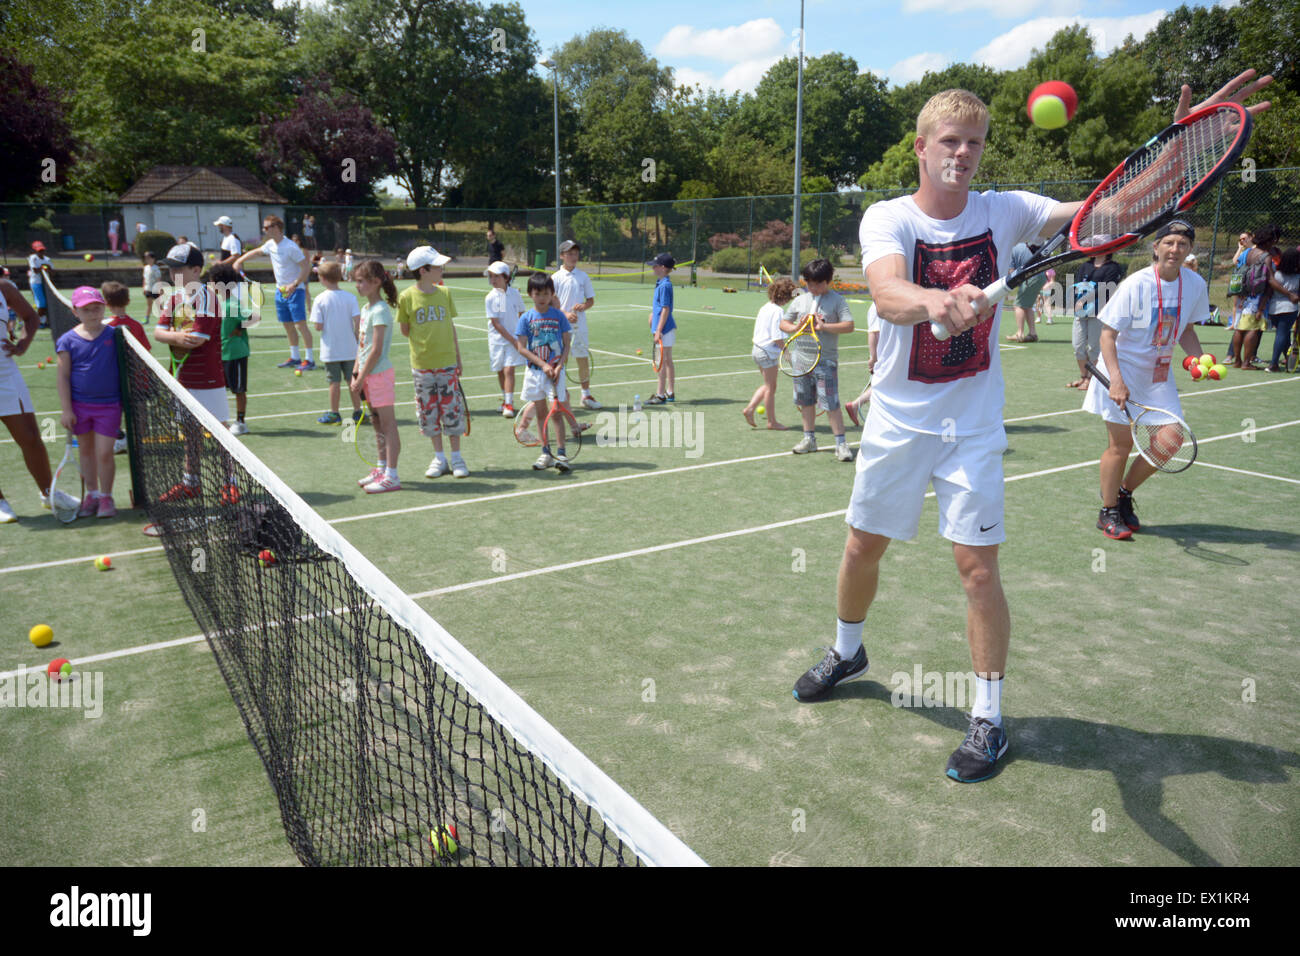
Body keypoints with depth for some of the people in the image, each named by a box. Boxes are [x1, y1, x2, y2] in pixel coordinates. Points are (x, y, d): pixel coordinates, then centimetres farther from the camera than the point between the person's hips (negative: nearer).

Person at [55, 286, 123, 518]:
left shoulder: (114, 335, -3)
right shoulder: (67, 340, -3)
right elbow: (63, 377, -2)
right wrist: (66, 409, -6)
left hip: (109, 405, -2)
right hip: (80, 405, 2)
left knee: (104, 453, -4)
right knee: (86, 450, 14)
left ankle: (106, 497, 12)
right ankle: (91, 494, 26)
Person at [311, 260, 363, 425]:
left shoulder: (320, 300, -10)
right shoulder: (350, 297, -5)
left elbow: (318, 327, -12)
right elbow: (358, 322, -9)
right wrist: (358, 339, 4)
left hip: (330, 350, -2)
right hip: (350, 349, 2)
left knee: (334, 382, 6)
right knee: (352, 380, 11)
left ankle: (334, 414, 14)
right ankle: (357, 412, 17)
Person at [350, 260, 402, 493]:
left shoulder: (380, 311, -16)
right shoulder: (366, 308, 12)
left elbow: (376, 350, -19)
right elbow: (362, 346, 15)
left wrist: (361, 378, -16)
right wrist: (356, 374, 9)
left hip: (380, 374, -9)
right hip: (369, 375, 9)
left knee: (388, 425, -3)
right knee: (377, 424, 16)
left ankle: (391, 477, 1)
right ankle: (381, 469, 27)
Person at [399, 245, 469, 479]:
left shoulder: (445, 293, 2)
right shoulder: (407, 297, -5)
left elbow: (451, 326, 9)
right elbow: (405, 330, 5)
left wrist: (458, 358, 9)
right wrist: (424, 337, -5)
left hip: (447, 362, 1)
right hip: (422, 365, -1)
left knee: (451, 409, 3)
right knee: (429, 411, 6)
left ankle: (456, 457, 15)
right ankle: (439, 458, 18)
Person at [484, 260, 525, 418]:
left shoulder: (515, 294, -4)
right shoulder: (490, 298, -7)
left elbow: (522, 315, 10)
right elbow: (496, 323, -10)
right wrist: (512, 339, -13)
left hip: (514, 339, -1)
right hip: (497, 340, 1)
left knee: (509, 370, -11)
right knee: (500, 372, 12)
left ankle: (509, 404, -10)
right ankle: (506, 399, 31)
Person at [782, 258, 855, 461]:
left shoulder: (837, 300, -2)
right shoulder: (800, 300, 11)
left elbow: (849, 326, -11)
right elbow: (783, 323, 14)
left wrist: (824, 326, -21)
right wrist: (795, 327, -7)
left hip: (826, 360, -5)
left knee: (831, 403, -9)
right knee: (806, 401, 13)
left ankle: (841, 443, -2)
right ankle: (809, 439, 26)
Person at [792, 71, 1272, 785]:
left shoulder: (1003, 211, -2)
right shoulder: (887, 217, -10)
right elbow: (887, 296, -31)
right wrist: (936, 301, -53)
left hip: (973, 425, 0)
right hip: (896, 421, 0)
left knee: (978, 567, -4)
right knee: (863, 547, 12)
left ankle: (988, 718, 12)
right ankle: (847, 653, 40)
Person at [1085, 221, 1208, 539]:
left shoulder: (1195, 285, -1)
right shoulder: (1136, 285, -17)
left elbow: (1186, 330, 14)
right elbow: (1107, 334, -16)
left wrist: (1199, 361, -4)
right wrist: (1116, 379, -25)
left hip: (1158, 376, 5)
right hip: (1123, 373, -5)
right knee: (1121, 445, -1)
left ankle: (1123, 493, 24)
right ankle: (1108, 512, 17)